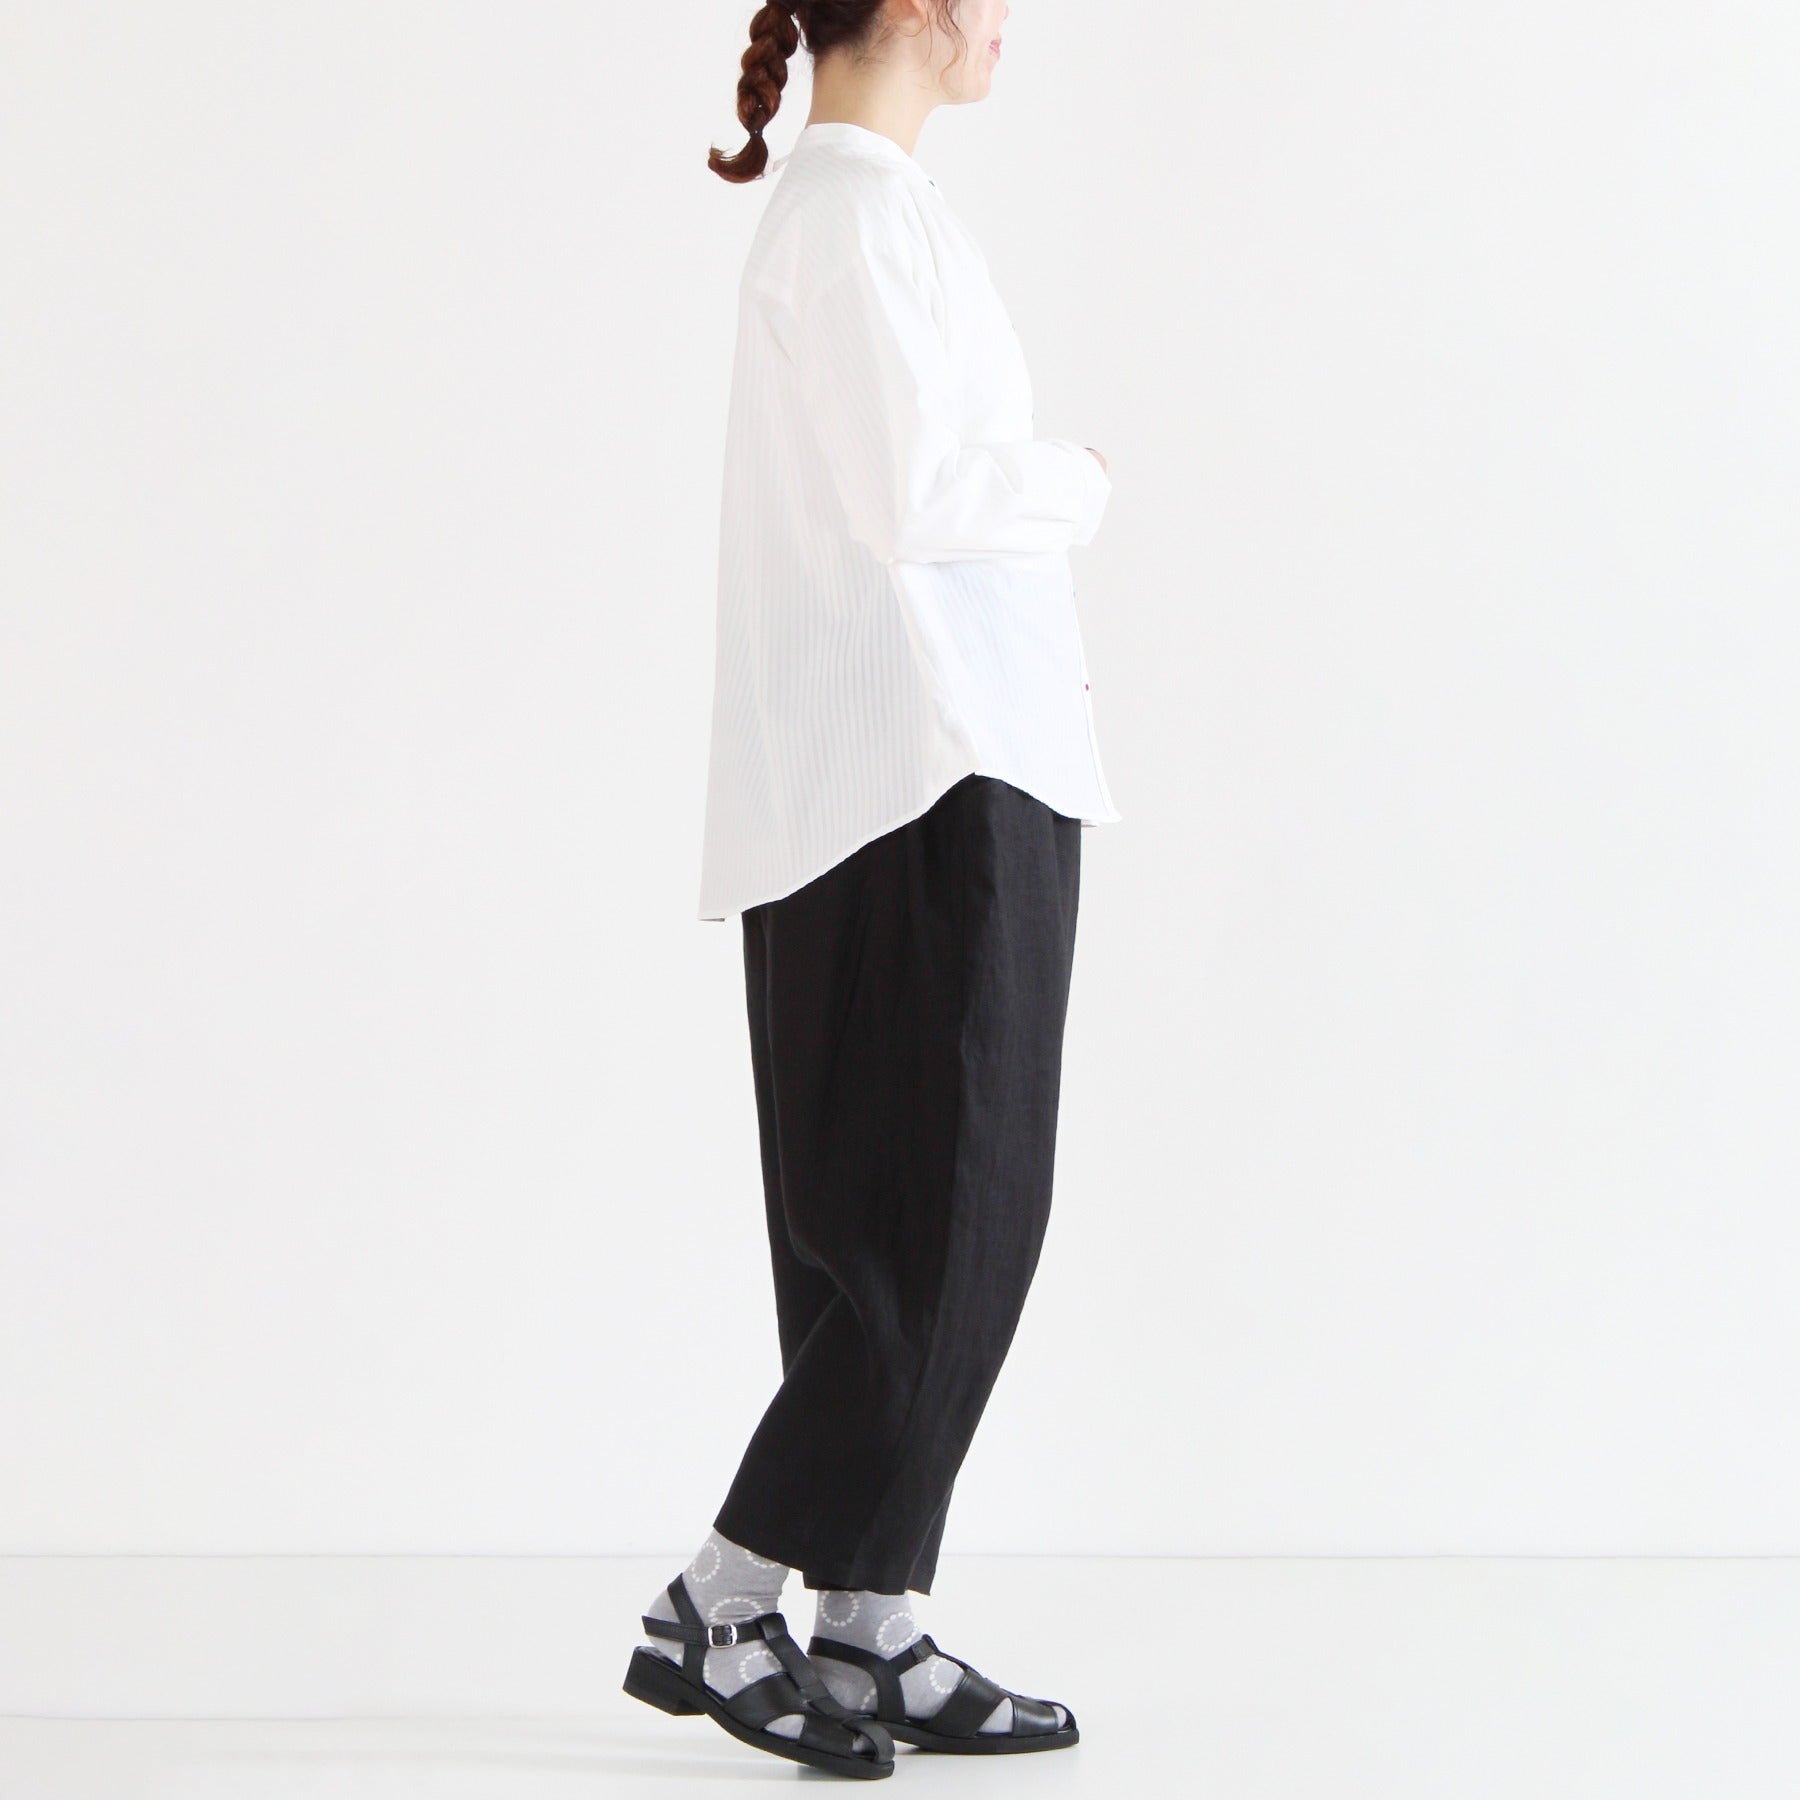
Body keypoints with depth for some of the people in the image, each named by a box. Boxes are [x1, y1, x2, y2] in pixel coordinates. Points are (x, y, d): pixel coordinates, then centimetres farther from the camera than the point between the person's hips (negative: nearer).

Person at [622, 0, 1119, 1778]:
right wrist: (1077, 482, -5)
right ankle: (713, 1608, -1)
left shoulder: (851, 204, 18)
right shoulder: (860, 204, -12)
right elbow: (911, 496, -21)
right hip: (933, 773, -10)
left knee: (900, 1230, 10)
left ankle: (873, 1631, 14)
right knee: (945, 1227, -7)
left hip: (931, 770, 10)